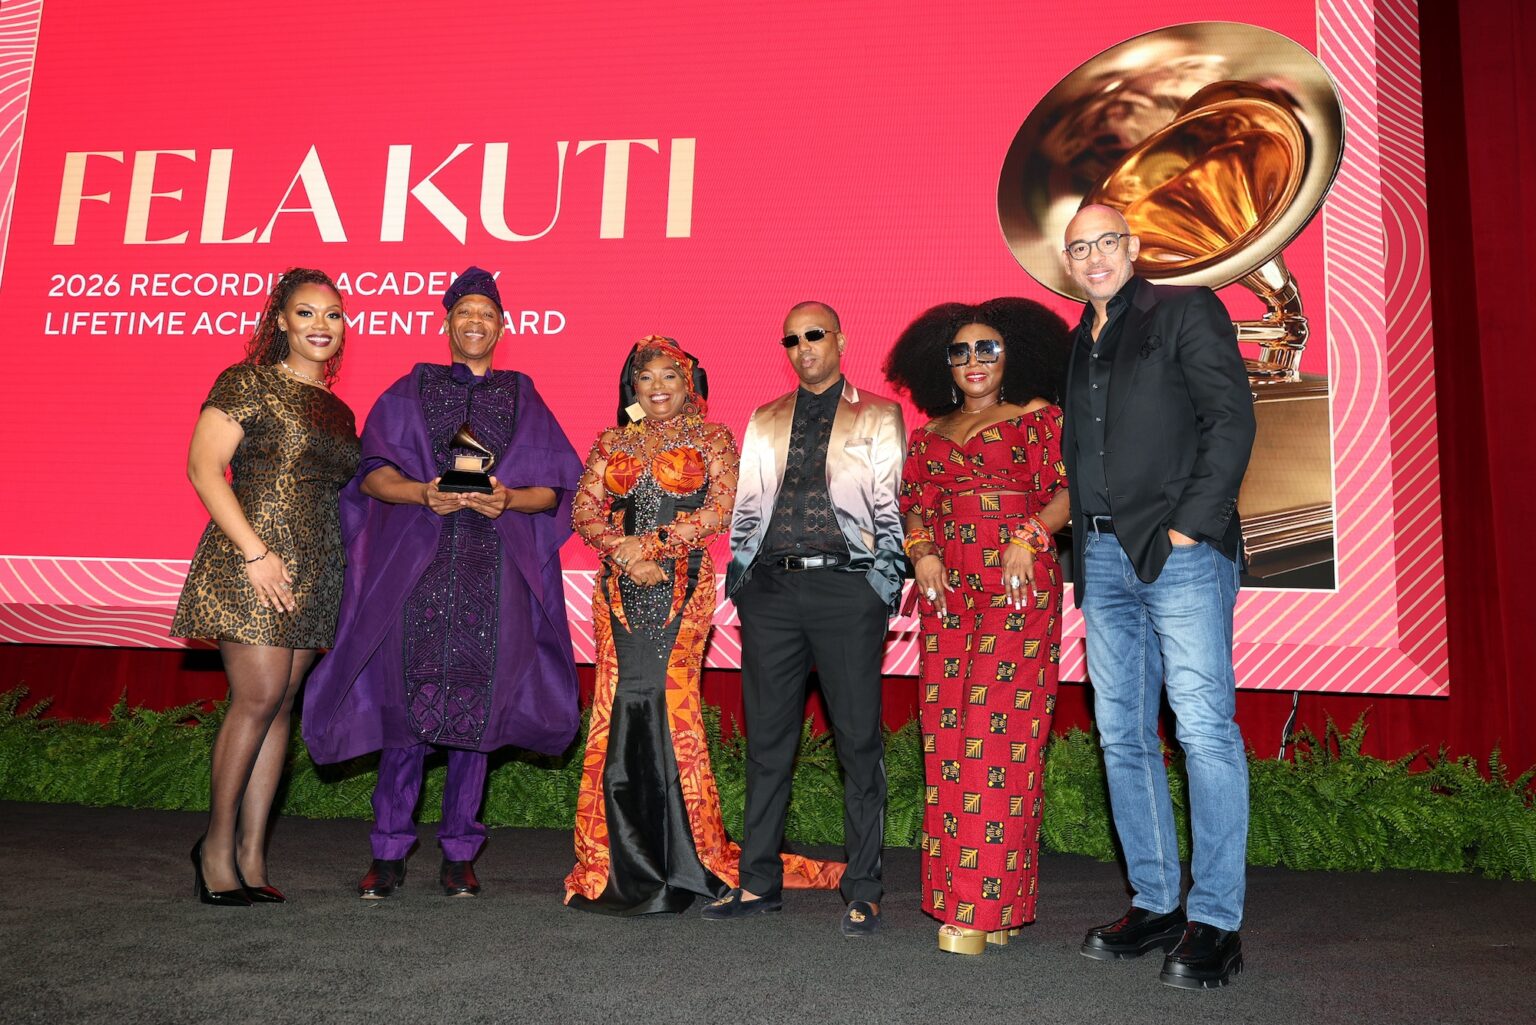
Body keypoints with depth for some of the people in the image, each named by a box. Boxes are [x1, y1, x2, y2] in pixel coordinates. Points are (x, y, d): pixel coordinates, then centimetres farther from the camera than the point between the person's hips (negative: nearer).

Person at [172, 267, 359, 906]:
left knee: (280, 706, 6)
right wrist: (254, 551, -16)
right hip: (251, 563, -6)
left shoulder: (338, 412, 18)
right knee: (259, 698, -9)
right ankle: (217, 845, 8)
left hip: (315, 575, 6)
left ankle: (250, 856, 12)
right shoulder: (248, 384, -1)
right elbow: (203, 468, -9)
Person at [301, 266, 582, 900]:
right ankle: (389, 853, 8)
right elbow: (375, 474, 4)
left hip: (493, 573, 1)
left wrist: (507, 499, -12)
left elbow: (552, 490, 8)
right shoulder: (411, 391, 14)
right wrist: (426, 493, -15)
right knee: (407, 704, -3)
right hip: (416, 567, 0)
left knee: (476, 709, 0)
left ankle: (458, 853, 11)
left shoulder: (523, 399, 15)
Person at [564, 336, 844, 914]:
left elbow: (723, 509, -4)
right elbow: (584, 510, 8)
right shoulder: (612, 443, 17)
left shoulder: (712, 439, 8)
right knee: (624, 704, -4)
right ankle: (626, 863, 6)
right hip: (621, 586, 3)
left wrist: (650, 542, -10)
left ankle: (676, 862, 2)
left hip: (682, 585, -3)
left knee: (665, 700, -10)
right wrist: (626, 554, -9)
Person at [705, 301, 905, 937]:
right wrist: (738, 580, 9)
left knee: (858, 739, 0)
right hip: (772, 587, 3)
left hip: (846, 585, -3)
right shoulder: (763, 421, 19)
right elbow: (746, 506, 18)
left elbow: (890, 504, 4)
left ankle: (862, 891, 11)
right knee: (767, 737, 7)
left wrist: (887, 585, -5)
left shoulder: (878, 417, 10)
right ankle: (759, 881, 18)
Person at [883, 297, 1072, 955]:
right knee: (947, 736, 0)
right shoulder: (931, 434, 21)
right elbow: (915, 506, 17)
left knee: (1000, 731, -10)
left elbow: (1067, 490, -2)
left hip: (1018, 590, -4)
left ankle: (981, 906, -7)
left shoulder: (1039, 417, 9)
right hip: (948, 593, 5)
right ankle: (955, 892, 8)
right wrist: (921, 551, -3)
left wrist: (1027, 537, -17)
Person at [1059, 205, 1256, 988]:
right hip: (1104, 557, 7)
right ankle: (1154, 904, 16)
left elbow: (1230, 419, -6)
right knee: (1123, 736, 6)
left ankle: (1215, 921, -1)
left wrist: (1191, 525, -14)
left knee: (1204, 728, -8)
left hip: (1181, 551, -6)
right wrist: (1081, 550, 9)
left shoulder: (1185, 311, 4)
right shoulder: (1080, 345, 21)